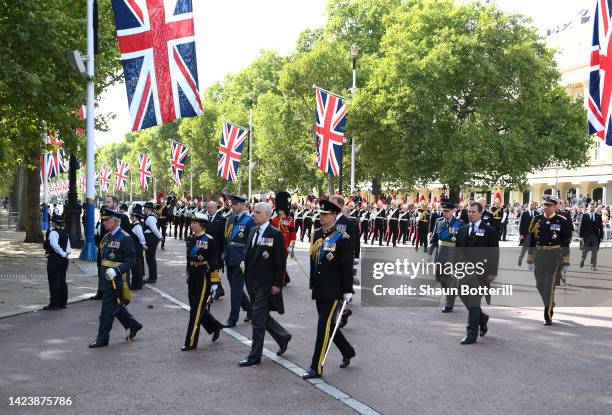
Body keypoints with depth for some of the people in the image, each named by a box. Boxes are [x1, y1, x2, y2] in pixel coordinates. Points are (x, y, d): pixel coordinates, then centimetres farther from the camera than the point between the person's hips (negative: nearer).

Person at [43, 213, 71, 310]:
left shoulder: (53, 232, -13)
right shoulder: (64, 233, 14)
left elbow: (55, 246, -26)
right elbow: (68, 249, 13)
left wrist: (63, 253, -16)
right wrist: (65, 253, 0)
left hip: (54, 260, -9)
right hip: (64, 260, 9)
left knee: (54, 282, -4)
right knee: (62, 281, 13)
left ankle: (54, 304, -2)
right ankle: (62, 303, 18)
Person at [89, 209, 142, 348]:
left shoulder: (125, 238, -15)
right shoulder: (107, 236, 12)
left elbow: (131, 261, -17)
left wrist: (116, 271, -28)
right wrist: (101, 274, 19)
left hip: (116, 279, -9)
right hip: (106, 279, 9)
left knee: (108, 309, -2)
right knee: (116, 307, 17)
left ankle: (102, 338, 8)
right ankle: (133, 325, 33)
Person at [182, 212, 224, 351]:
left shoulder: (209, 240, -14)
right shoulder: (190, 239, 8)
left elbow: (214, 263, -14)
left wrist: (215, 282, -15)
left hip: (204, 279, -7)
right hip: (192, 278, 8)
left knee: (197, 309, -1)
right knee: (196, 307, 14)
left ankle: (191, 342, 8)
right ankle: (215, 326, 35)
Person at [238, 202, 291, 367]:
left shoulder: (276, 234, -12)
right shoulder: (253, 231, 10)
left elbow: (281, 261, -13)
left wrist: (277, 284, -16)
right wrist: (247, 275, 12)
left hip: (266, 284, -8)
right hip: (253, 282, 8)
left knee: (258, 318, -4)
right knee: (262, 316, 15)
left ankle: (255, 356, 6)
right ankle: (283, 337, 36)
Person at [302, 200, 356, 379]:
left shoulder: (342, 238, -10)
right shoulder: (317, 235, 9)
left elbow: (347, 267, -11)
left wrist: (348, 290, -12)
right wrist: (312, 284, 16)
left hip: (333, 290, -7)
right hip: (319, 289, 7)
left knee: (324, 326, -6)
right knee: (329, 325, 16)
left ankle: (316, 367, 0)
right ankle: (348, 351, 38)